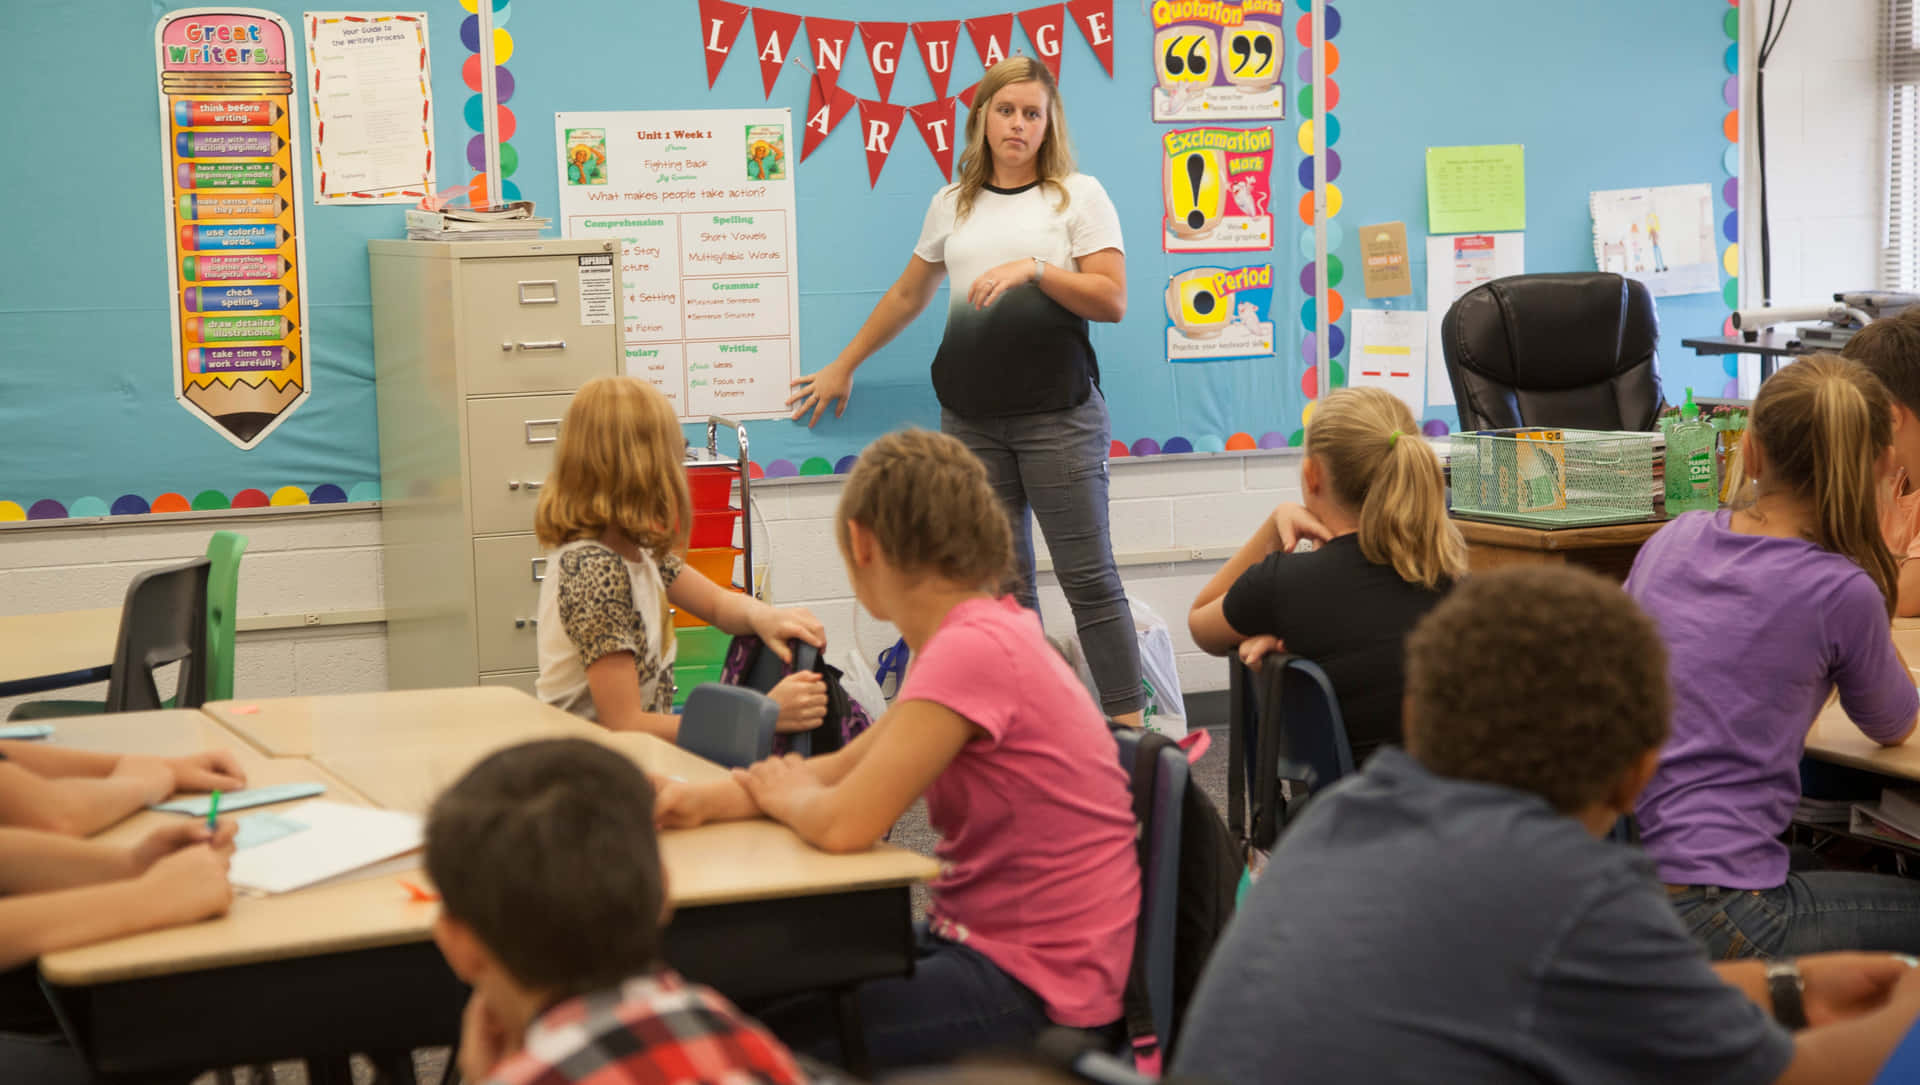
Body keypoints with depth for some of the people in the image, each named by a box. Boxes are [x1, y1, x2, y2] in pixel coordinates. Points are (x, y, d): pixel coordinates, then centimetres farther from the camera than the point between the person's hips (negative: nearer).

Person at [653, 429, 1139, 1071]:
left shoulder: (973, 650, -23)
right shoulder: (981, 634, 9)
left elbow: (845, 823, -25)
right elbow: (850, 768, 11)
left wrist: (785, 796, -2)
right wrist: (706, 800, -3)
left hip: (1037, 992, -9)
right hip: (990, 943, 9)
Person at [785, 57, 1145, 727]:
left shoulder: (1079, 196, 3)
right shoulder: (954, 205, 15)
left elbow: (1112, 301, -5)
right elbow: (907, 297, 25)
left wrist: (1033, 269, -16)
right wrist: (843, 367, 29)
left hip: (1058, 412, -4)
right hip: (971, 415, 4)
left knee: (1088, 576, -7)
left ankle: (1128, 727, -4)